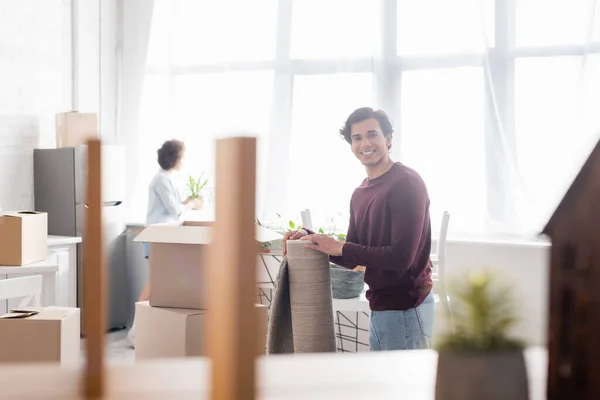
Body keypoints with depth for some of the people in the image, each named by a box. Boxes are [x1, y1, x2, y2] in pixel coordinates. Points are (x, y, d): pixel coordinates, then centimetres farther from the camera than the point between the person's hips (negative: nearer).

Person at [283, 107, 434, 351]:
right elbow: (353, 258, 14)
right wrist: (310, 237, 0)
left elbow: (402, 256, -21)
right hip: (379, 308, 8)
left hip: (405, 308, -8)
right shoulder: (360, 194, 11)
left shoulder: (406, 183, -14)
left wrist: (340, 248, -16)